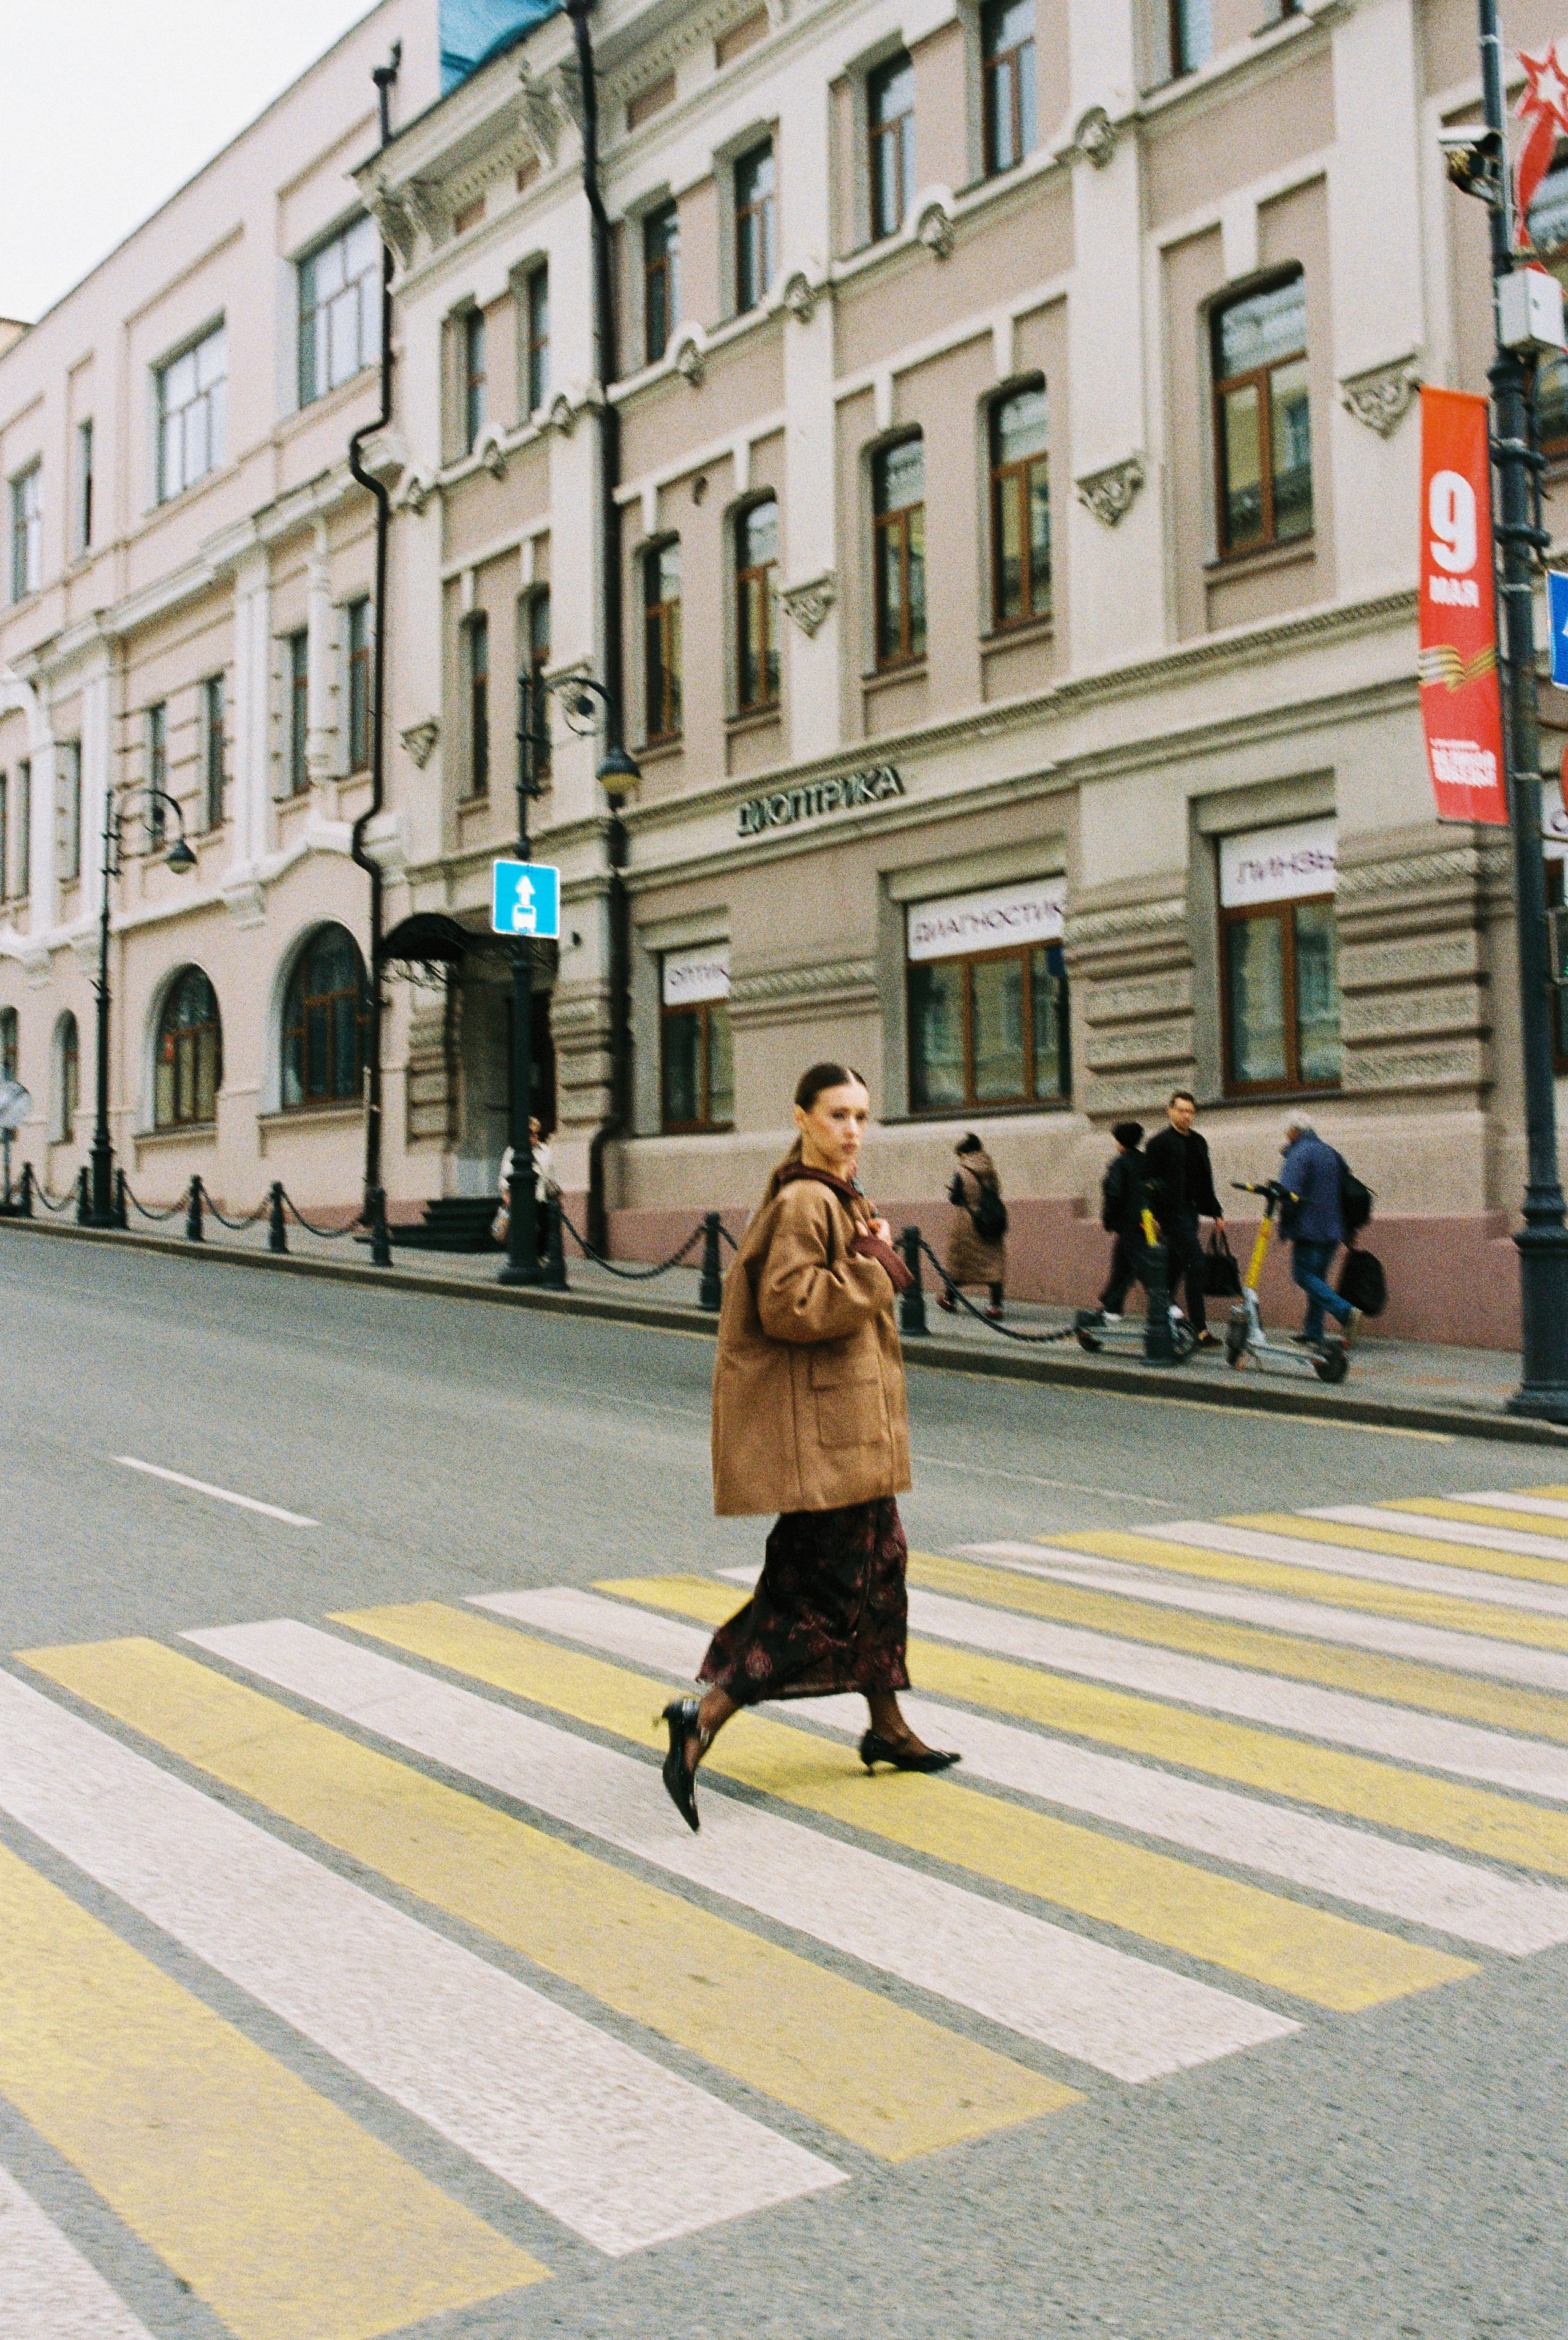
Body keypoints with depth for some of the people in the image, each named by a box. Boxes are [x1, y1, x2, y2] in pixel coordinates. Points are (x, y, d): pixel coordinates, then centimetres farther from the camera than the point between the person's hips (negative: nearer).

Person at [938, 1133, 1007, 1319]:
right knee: (994, 1260, 4)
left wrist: (951, 1193, 12)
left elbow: (955, 1199, -9)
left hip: (969, 1223, -3)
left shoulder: (961, 1172, -11)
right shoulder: (990, 1169, 1)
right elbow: (996, 1192, 9)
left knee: (958, 1259, 13)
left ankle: (950, 1298, 28)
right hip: (994, 1223, 4)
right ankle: (996, 1305, -5)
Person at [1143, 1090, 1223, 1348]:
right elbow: (1148, 1180, -8)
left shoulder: (1199, 1142, 17)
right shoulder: (1159, 1143, -5)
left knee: (1175, 1268, 12)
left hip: (1190, 1212, 8)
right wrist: (1149, 1215, -15)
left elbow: (1205, 1181, 24)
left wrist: (1216, 1212, 21)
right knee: (1195, 1263, -15)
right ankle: (1200, 1330, -17)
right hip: (1172, 1213, -8)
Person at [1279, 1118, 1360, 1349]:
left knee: (1304, 1275, -8)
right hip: (1332, 1231, 8)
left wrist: (1285, 1228, -12)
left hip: (1309, 1228, -8)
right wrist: (1346, 1231, 25)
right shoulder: (1330, 1153, 19)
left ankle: (1345, 1312, -25)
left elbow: (1290, 1194, -18)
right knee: (1317, 1276, 11)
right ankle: (1313, 1335, 9)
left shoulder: (1298, 1155, -8)